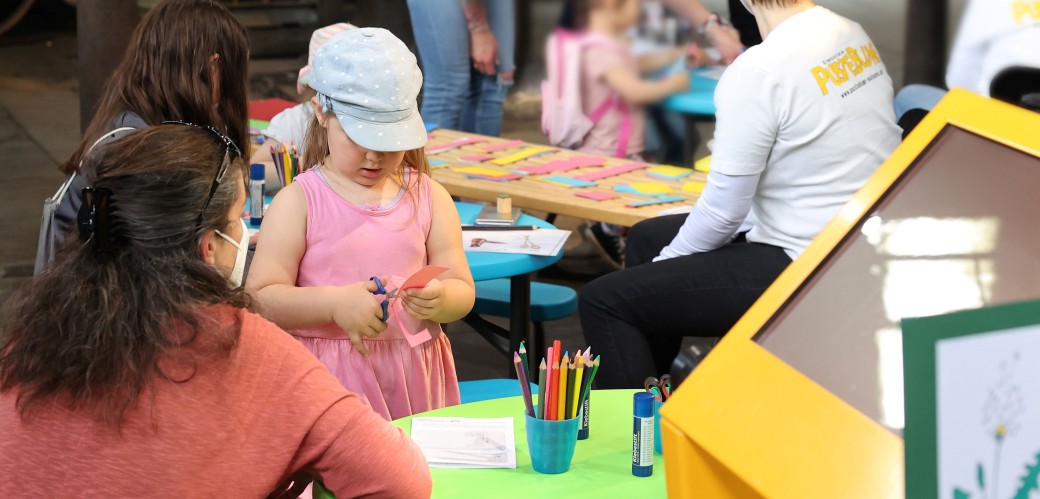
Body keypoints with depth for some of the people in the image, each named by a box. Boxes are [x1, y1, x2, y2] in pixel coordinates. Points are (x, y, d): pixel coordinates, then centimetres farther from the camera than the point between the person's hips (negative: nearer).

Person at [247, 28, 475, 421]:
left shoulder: (429, 197, 6)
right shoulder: (298, 202, -4)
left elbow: (462, 292, 6)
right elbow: (260, 297, -8)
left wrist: (440, 300, -17)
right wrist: (334, 302, -21)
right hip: (329, 380, -3)